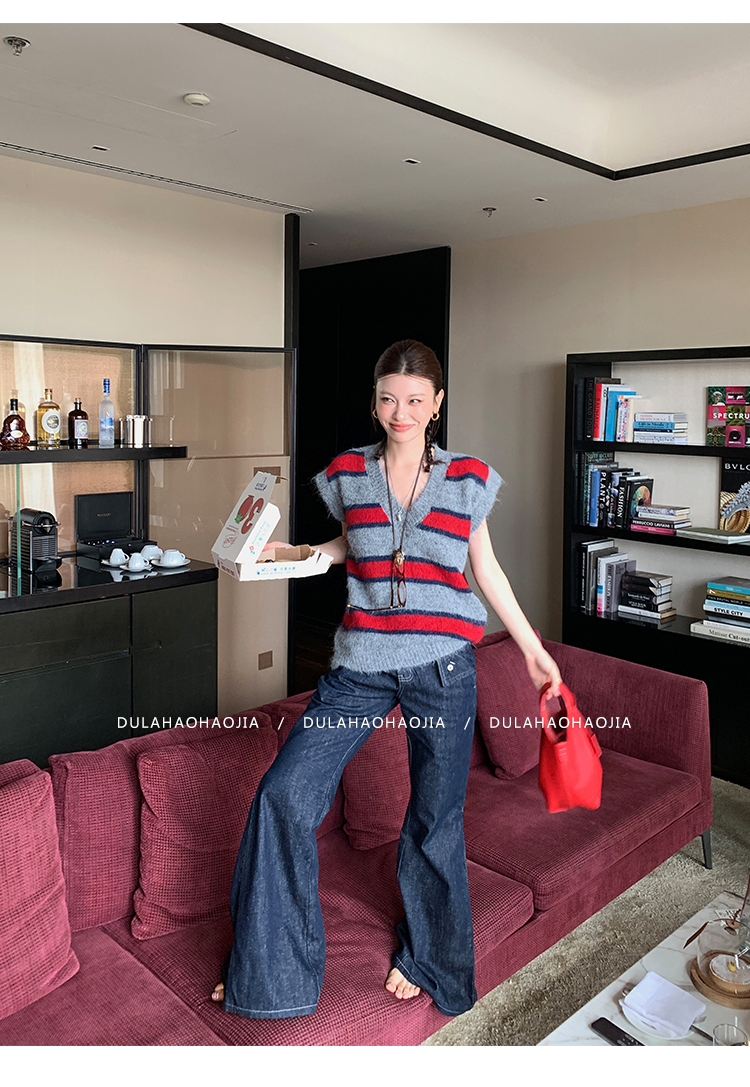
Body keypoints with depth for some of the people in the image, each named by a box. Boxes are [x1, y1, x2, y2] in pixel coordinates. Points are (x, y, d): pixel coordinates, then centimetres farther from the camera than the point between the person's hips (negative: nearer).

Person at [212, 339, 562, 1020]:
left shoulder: (467, 479, 0)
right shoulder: (348, 473, 3)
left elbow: (486, 570, 9)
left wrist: (533, 649, 12)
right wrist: (291, 552, 3)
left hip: (443, 666, -1)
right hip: (362, 665, 2)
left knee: (436, 818, 9)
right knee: (285, 792, -7)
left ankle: (423, 956, 37)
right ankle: (268, 968, 14)